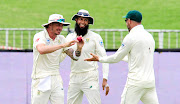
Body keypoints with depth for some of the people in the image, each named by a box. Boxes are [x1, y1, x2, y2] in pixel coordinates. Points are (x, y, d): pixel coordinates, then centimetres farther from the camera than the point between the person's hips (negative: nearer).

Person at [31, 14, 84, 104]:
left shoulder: (61, 39, 9)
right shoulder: (40, 36, -8)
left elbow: (74, 57, 8)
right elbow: (41, 50, -31)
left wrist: (79, 48, -13)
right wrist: (63, 45, -33)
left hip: (56, 79, 5)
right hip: (41, 79, -5)